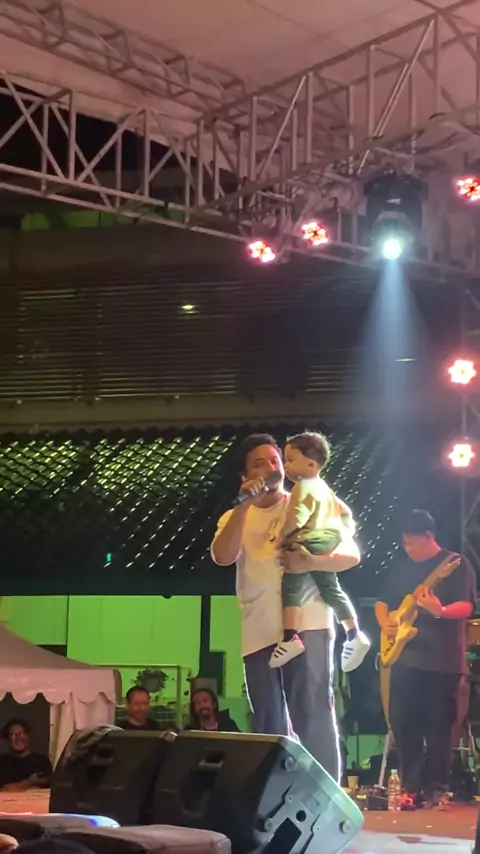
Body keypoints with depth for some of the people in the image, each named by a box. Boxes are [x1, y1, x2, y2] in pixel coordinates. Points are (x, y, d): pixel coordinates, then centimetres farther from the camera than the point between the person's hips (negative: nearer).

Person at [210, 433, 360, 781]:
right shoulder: (236, 517, 13)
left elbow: (352, 555, 1)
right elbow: (222, 557, -8)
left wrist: (312, 562, -18)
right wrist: (245, 504, -13)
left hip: (307, 625, -3)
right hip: (259, 633, 4)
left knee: (313, 717, -11)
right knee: (268, 727, 7)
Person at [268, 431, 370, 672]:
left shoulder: (304, 486, -9)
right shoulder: (323, 488, 24)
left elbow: (296, 516, -21)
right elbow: (345, 511, 30)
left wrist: (281, 535, -10)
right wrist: (346, 532, 31)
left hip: (311, 544, -11)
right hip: (329, 543, 11)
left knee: (291, 583, -16)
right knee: (330, 588, 19)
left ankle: (290, 638, -27)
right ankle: (354, 635, 22)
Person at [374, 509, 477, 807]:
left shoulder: (457, 565, -3)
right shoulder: (403, 569, 15)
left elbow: (466, 606, -12)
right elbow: (383, 602, 22)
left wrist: (440, 612, -31)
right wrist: (385, 623, 0)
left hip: (443, 660, -5)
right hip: (406, 656, 5)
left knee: (439, 724, -3)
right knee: (402, 721, 2)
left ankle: (437, 788, 2)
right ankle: (412, 785, 9)